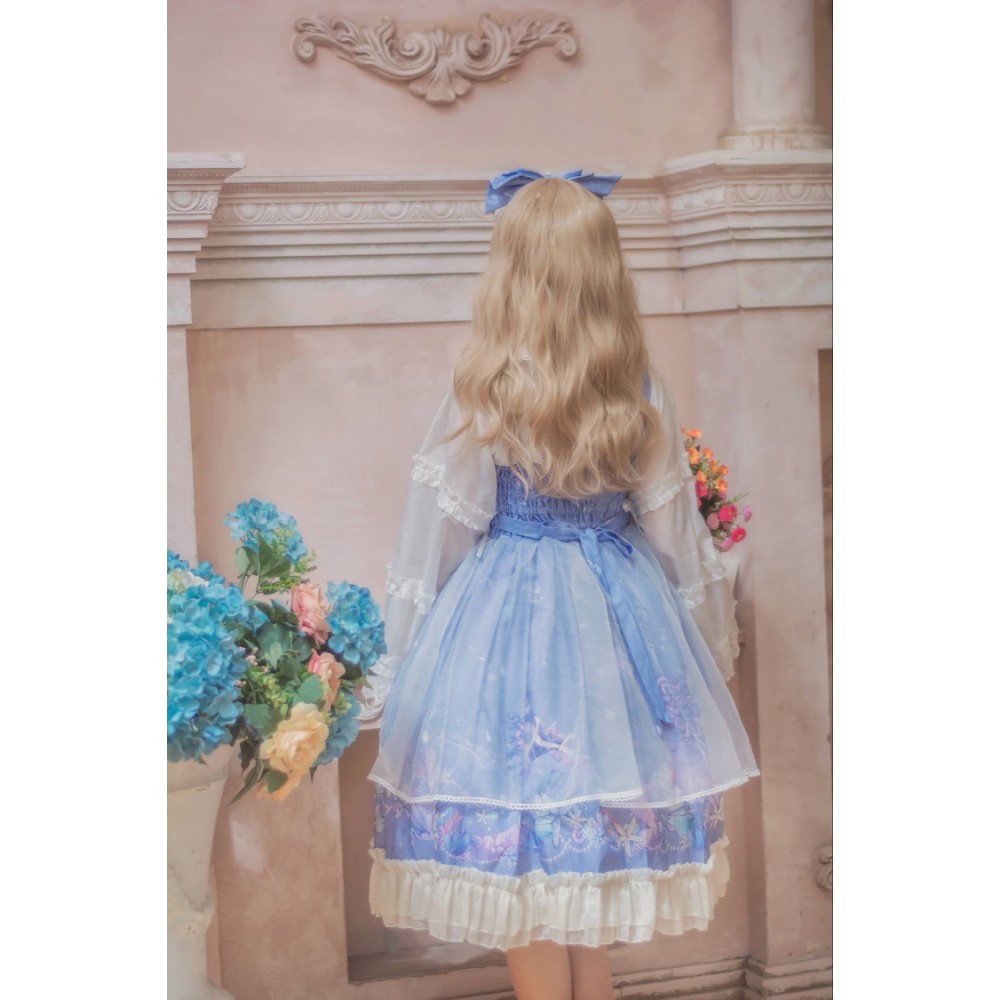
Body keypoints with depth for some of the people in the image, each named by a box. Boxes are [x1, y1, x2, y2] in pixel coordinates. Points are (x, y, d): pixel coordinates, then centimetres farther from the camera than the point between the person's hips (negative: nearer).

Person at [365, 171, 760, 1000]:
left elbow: (432, 547, -7)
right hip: (620, 622, 4)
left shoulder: (480, 400, -14)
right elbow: (680, 540, 3)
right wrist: (713, 642, 17)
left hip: (502, 625, -4)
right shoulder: (644, 396, -5)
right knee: (600, 833, 17)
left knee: (519, 845, 8)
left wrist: (402, 663, 6)